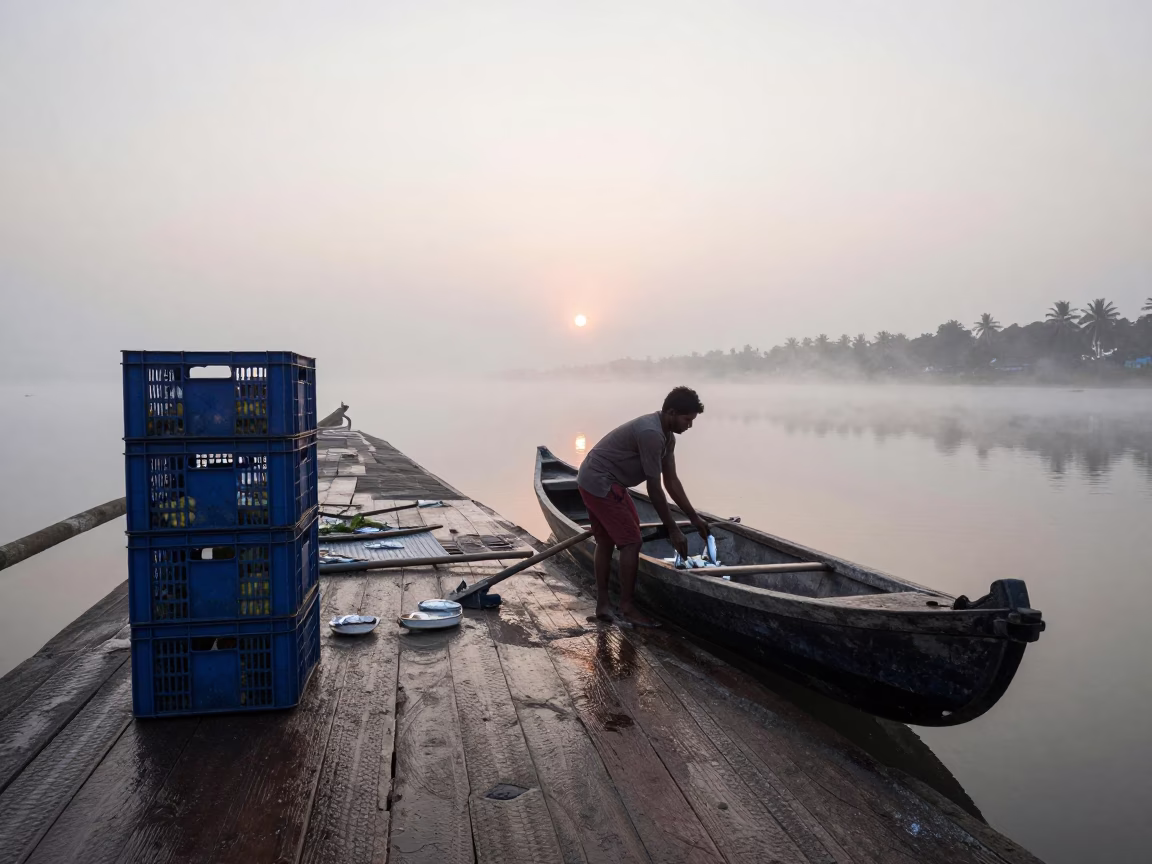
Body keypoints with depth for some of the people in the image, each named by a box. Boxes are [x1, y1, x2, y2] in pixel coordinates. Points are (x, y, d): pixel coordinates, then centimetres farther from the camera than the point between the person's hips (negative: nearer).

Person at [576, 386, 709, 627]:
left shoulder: (666, 436, 5)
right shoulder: (651, 434, -25)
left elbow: (671, 481, 12)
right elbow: (654, 489, -21)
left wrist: (694, 517, 13)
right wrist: (673, 530, -14)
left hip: (594, 481, 11)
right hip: (601, 483, -11)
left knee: (605, 540, 19)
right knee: (632, 542, -7)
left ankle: (603, 603, 30)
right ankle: (627, 609, 3)